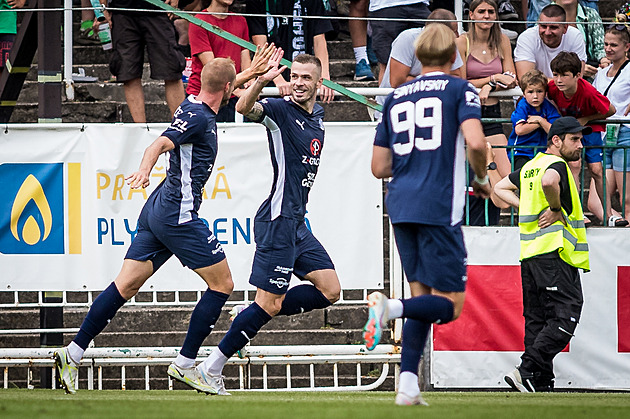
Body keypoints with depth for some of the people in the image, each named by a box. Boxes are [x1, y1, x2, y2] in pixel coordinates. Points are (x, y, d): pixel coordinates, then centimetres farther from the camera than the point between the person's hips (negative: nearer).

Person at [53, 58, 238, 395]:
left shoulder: (193, 106, 13)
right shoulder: (198, 117, -15)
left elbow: (222, 94, 37)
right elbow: (160, 144, -30)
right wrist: (145, 169, -48)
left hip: (157, 212, 9)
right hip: (179, 215, -9)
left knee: (125, 286, 5)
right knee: (222, 284, 0)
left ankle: (73, 353, 0)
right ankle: (185, 364, 2)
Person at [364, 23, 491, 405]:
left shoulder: (396, 98, 17)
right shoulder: (460, 90, 2)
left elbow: (380, 167, 16)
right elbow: (476, 142, -16)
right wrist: (482, 179, 3)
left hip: (401, 203, 6)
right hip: (439, 206, -6)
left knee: (423, 294, 15)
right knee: (450, 304, -1)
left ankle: (408, 385, 3)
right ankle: (389, 309, -29)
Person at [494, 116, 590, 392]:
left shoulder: (531, 166, 20)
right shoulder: (556, 164, -8)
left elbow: (500, 188, 30)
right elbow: (548, 181, -32)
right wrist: (556, 209, -15)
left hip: (529, 254, 10)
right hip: (554, 251, -10)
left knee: (537, 321, 9)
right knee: (564, 317, -12)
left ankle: (541, 384, 9)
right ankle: (527, 371, -21)